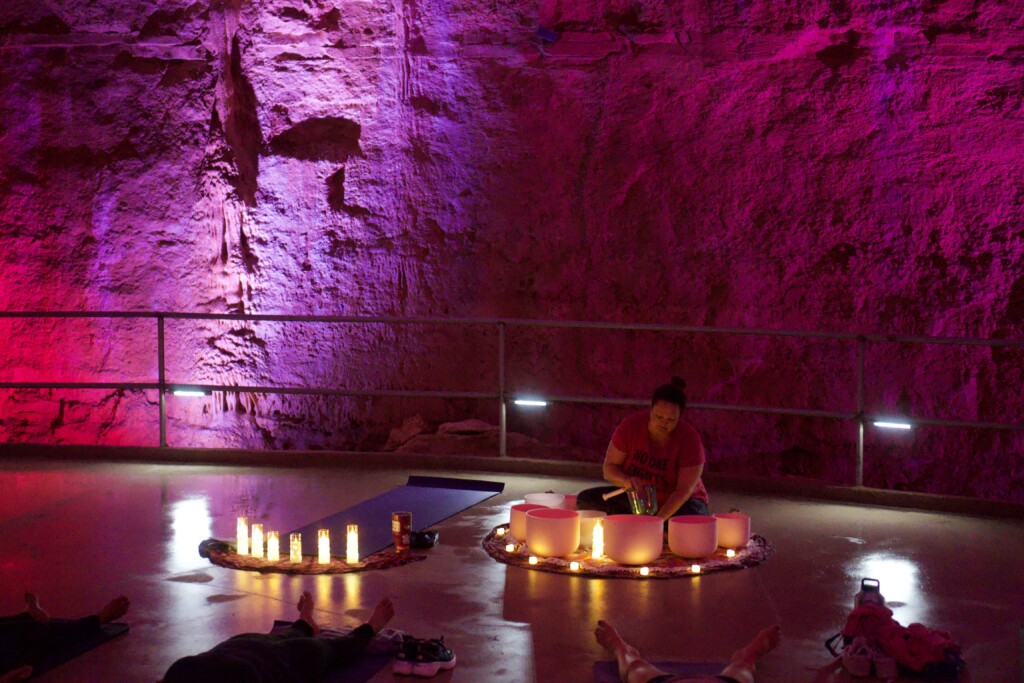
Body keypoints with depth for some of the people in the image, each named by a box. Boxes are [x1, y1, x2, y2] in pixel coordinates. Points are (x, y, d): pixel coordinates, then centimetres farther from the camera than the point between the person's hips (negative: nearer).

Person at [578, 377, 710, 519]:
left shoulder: (690, 439, -20)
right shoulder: (631, 426, -12)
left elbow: (684, 490, -23)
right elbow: (609, 468, -8)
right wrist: (626, 480, -32)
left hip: (679, 504, -3)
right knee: (586, 500, -19)